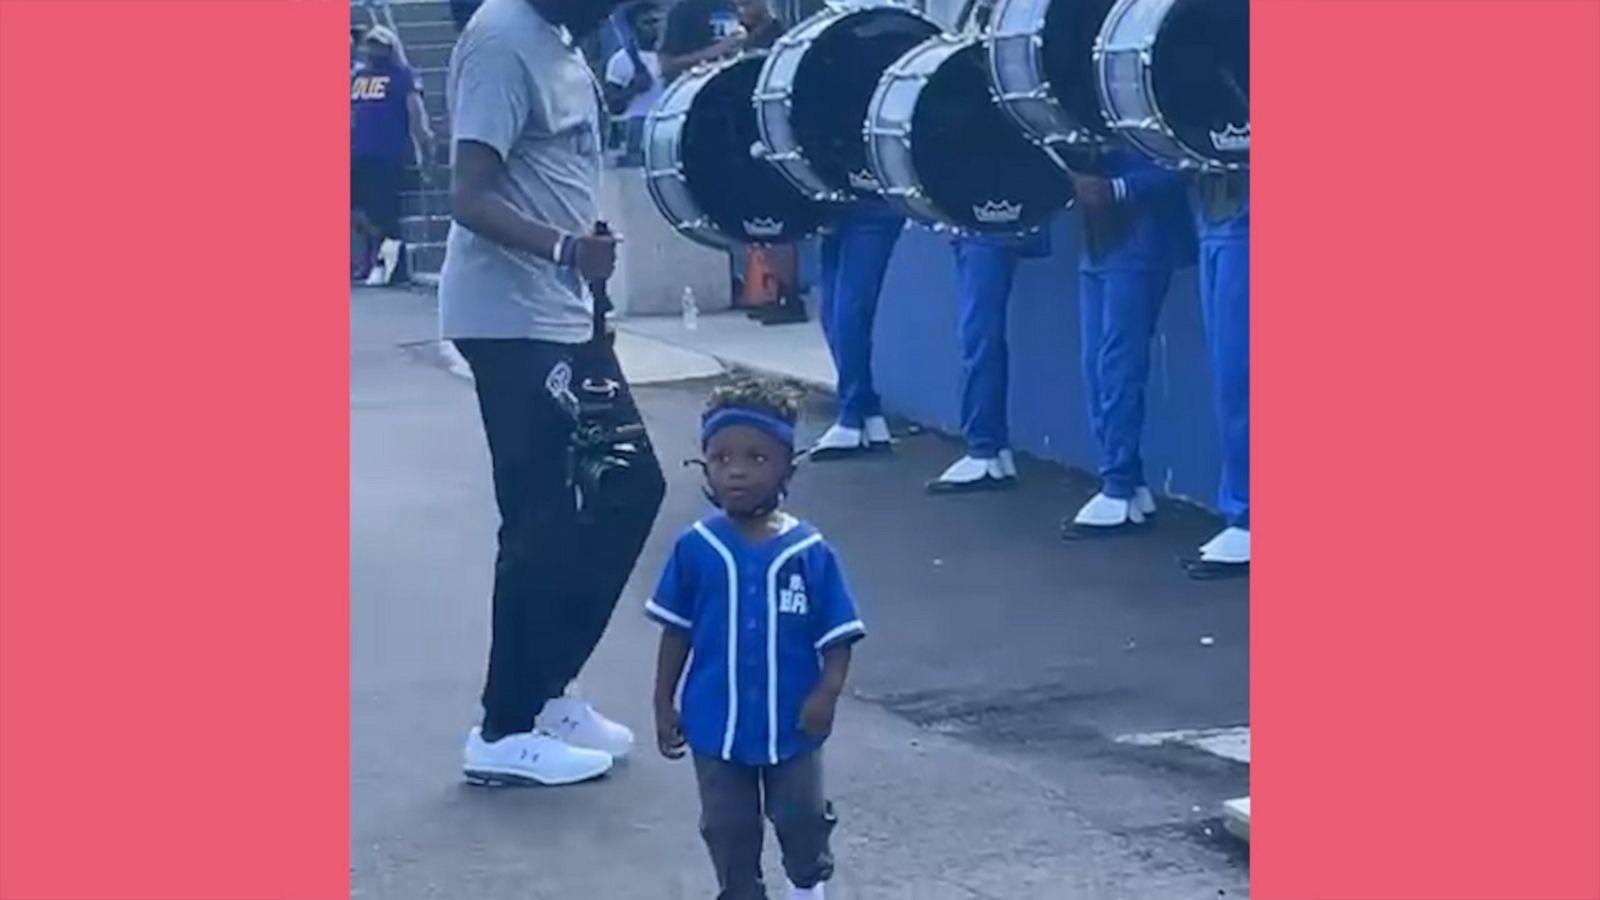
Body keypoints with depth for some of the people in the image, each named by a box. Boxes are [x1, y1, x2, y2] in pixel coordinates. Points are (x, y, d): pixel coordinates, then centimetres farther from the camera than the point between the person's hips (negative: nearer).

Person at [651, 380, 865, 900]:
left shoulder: (810, 552, -12)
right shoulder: (696, 549, -9)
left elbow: (838, 636, -6)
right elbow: (677, 632, 0)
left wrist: (827, 693, -20)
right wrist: (664, 705, 0)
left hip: (791, 725, -1)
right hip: (717, 724, 1)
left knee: (803, 819, 14)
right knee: (729, 830, 12)